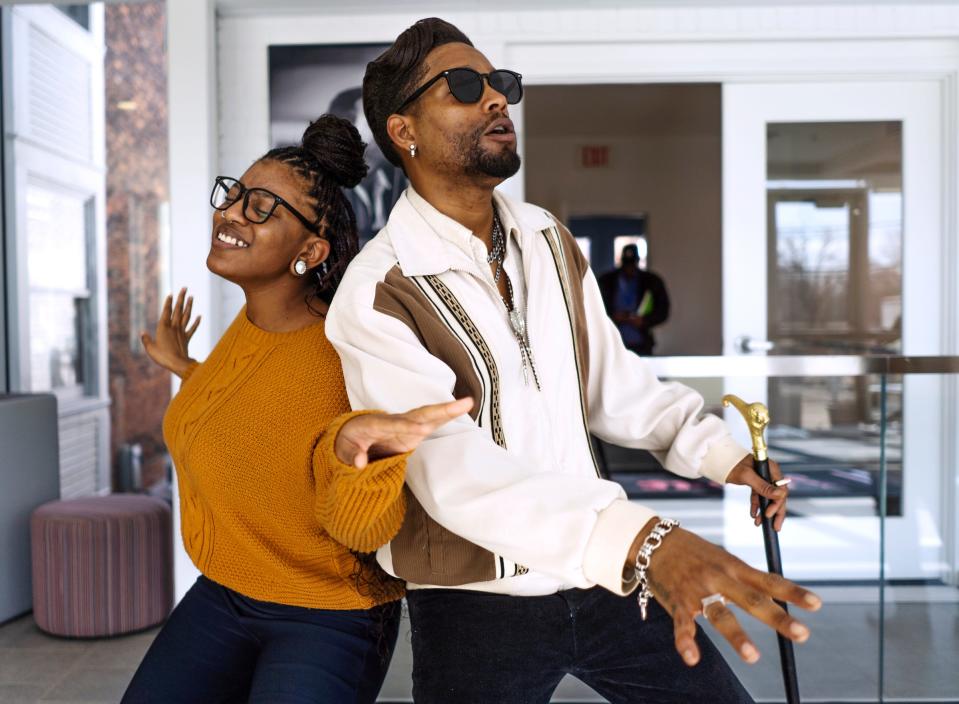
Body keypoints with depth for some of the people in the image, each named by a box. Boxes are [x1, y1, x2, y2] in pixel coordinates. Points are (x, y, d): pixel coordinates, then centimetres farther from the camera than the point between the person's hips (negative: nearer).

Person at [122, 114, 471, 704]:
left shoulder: (341, 353, -26)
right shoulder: (251, 323, -3)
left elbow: (364, 531, -28)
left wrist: (355, 447, -46)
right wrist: (187, 370, 19)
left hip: (330, 618, -7)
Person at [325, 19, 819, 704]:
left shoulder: (549, 240, 4)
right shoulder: (376, 295, -17)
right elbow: (457, 473, -29)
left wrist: (715, 448, -2)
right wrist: (640, 540, -41)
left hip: (605, 579, 6)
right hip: (476, 607, -5)